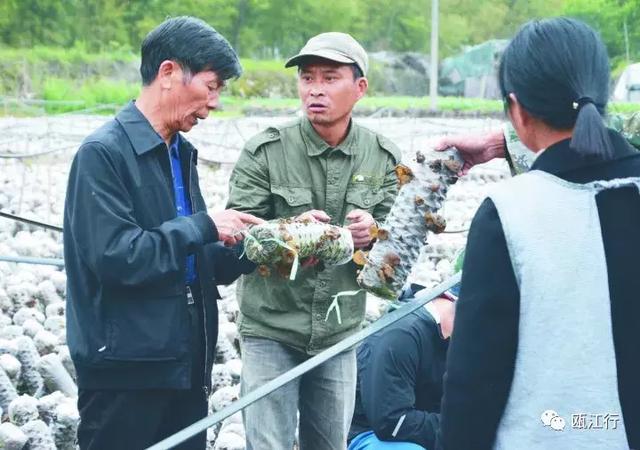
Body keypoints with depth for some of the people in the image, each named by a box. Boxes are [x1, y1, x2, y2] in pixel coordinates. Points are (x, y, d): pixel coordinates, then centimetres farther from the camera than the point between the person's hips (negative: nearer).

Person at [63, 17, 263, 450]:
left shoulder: (180, 154, 14)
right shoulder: (104, 153, -12)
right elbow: (114, 256, -23)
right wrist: (203, 226, -17)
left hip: (186, 368, 8)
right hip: (126, 374, -8)